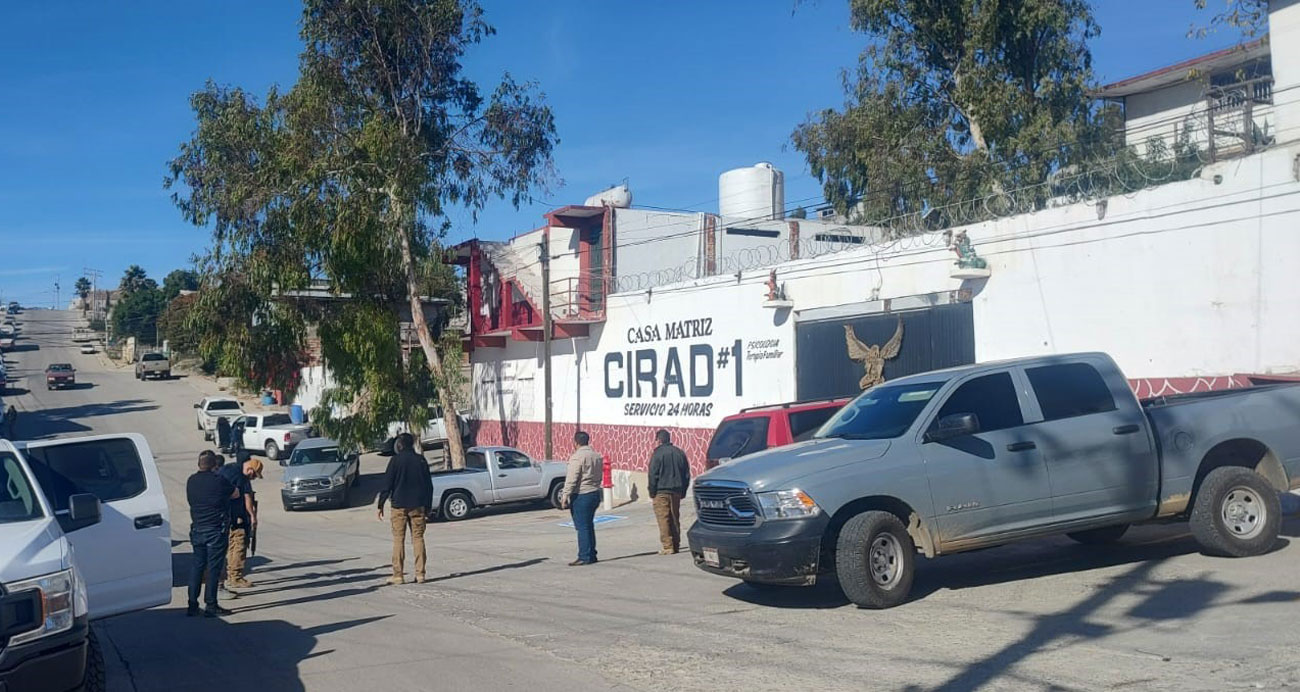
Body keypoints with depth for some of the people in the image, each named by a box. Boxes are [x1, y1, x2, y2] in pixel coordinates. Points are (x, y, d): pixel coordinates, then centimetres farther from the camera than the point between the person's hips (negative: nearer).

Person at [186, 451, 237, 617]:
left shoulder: (191, 481, 5)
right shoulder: (218, 480, -12)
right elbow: (236, 494, 2)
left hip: (197, 530, 6)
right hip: (216, 530, -6)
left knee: (197, 565, 14)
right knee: (213, 567, 0)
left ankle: (192, 605, 14)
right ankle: (210, 606, 3)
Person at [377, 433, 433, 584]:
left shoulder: (396, 460, -4)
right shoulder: (421, 460, 7)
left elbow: (387, 483, -6)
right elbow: (429, 486, 10)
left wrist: (381, 504, 0)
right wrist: (428, 507, 16)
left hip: (399, 505, -3)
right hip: (418, 505, 3)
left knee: (398, 539, 1)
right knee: (418, 538, 6)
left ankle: (398, 575, 0)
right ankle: (420, 574, 3)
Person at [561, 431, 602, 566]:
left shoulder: (577, 457, -14)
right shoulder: (596, 456, 12)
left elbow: (571, 479, -18)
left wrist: (565, 496, -16)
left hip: (581, 496, -8)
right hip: (595, 494, 8)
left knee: (582, 527, -4)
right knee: (589, 526, 15)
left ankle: (585, 557, -2)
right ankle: (591, 555, 19)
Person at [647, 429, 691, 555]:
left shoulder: (658, 453, -10)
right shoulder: (680, 453, 10)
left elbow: (653, 475, -11)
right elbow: (687, 474, 14)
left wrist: (652, 492, -3)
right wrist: (683, 491, 18)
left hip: (661, 492, -6)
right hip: (676, 491, 6)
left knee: (663, 519, -3)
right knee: (675, 518, 14)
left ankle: (667, 547, -6)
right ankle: (676, 545, 16)